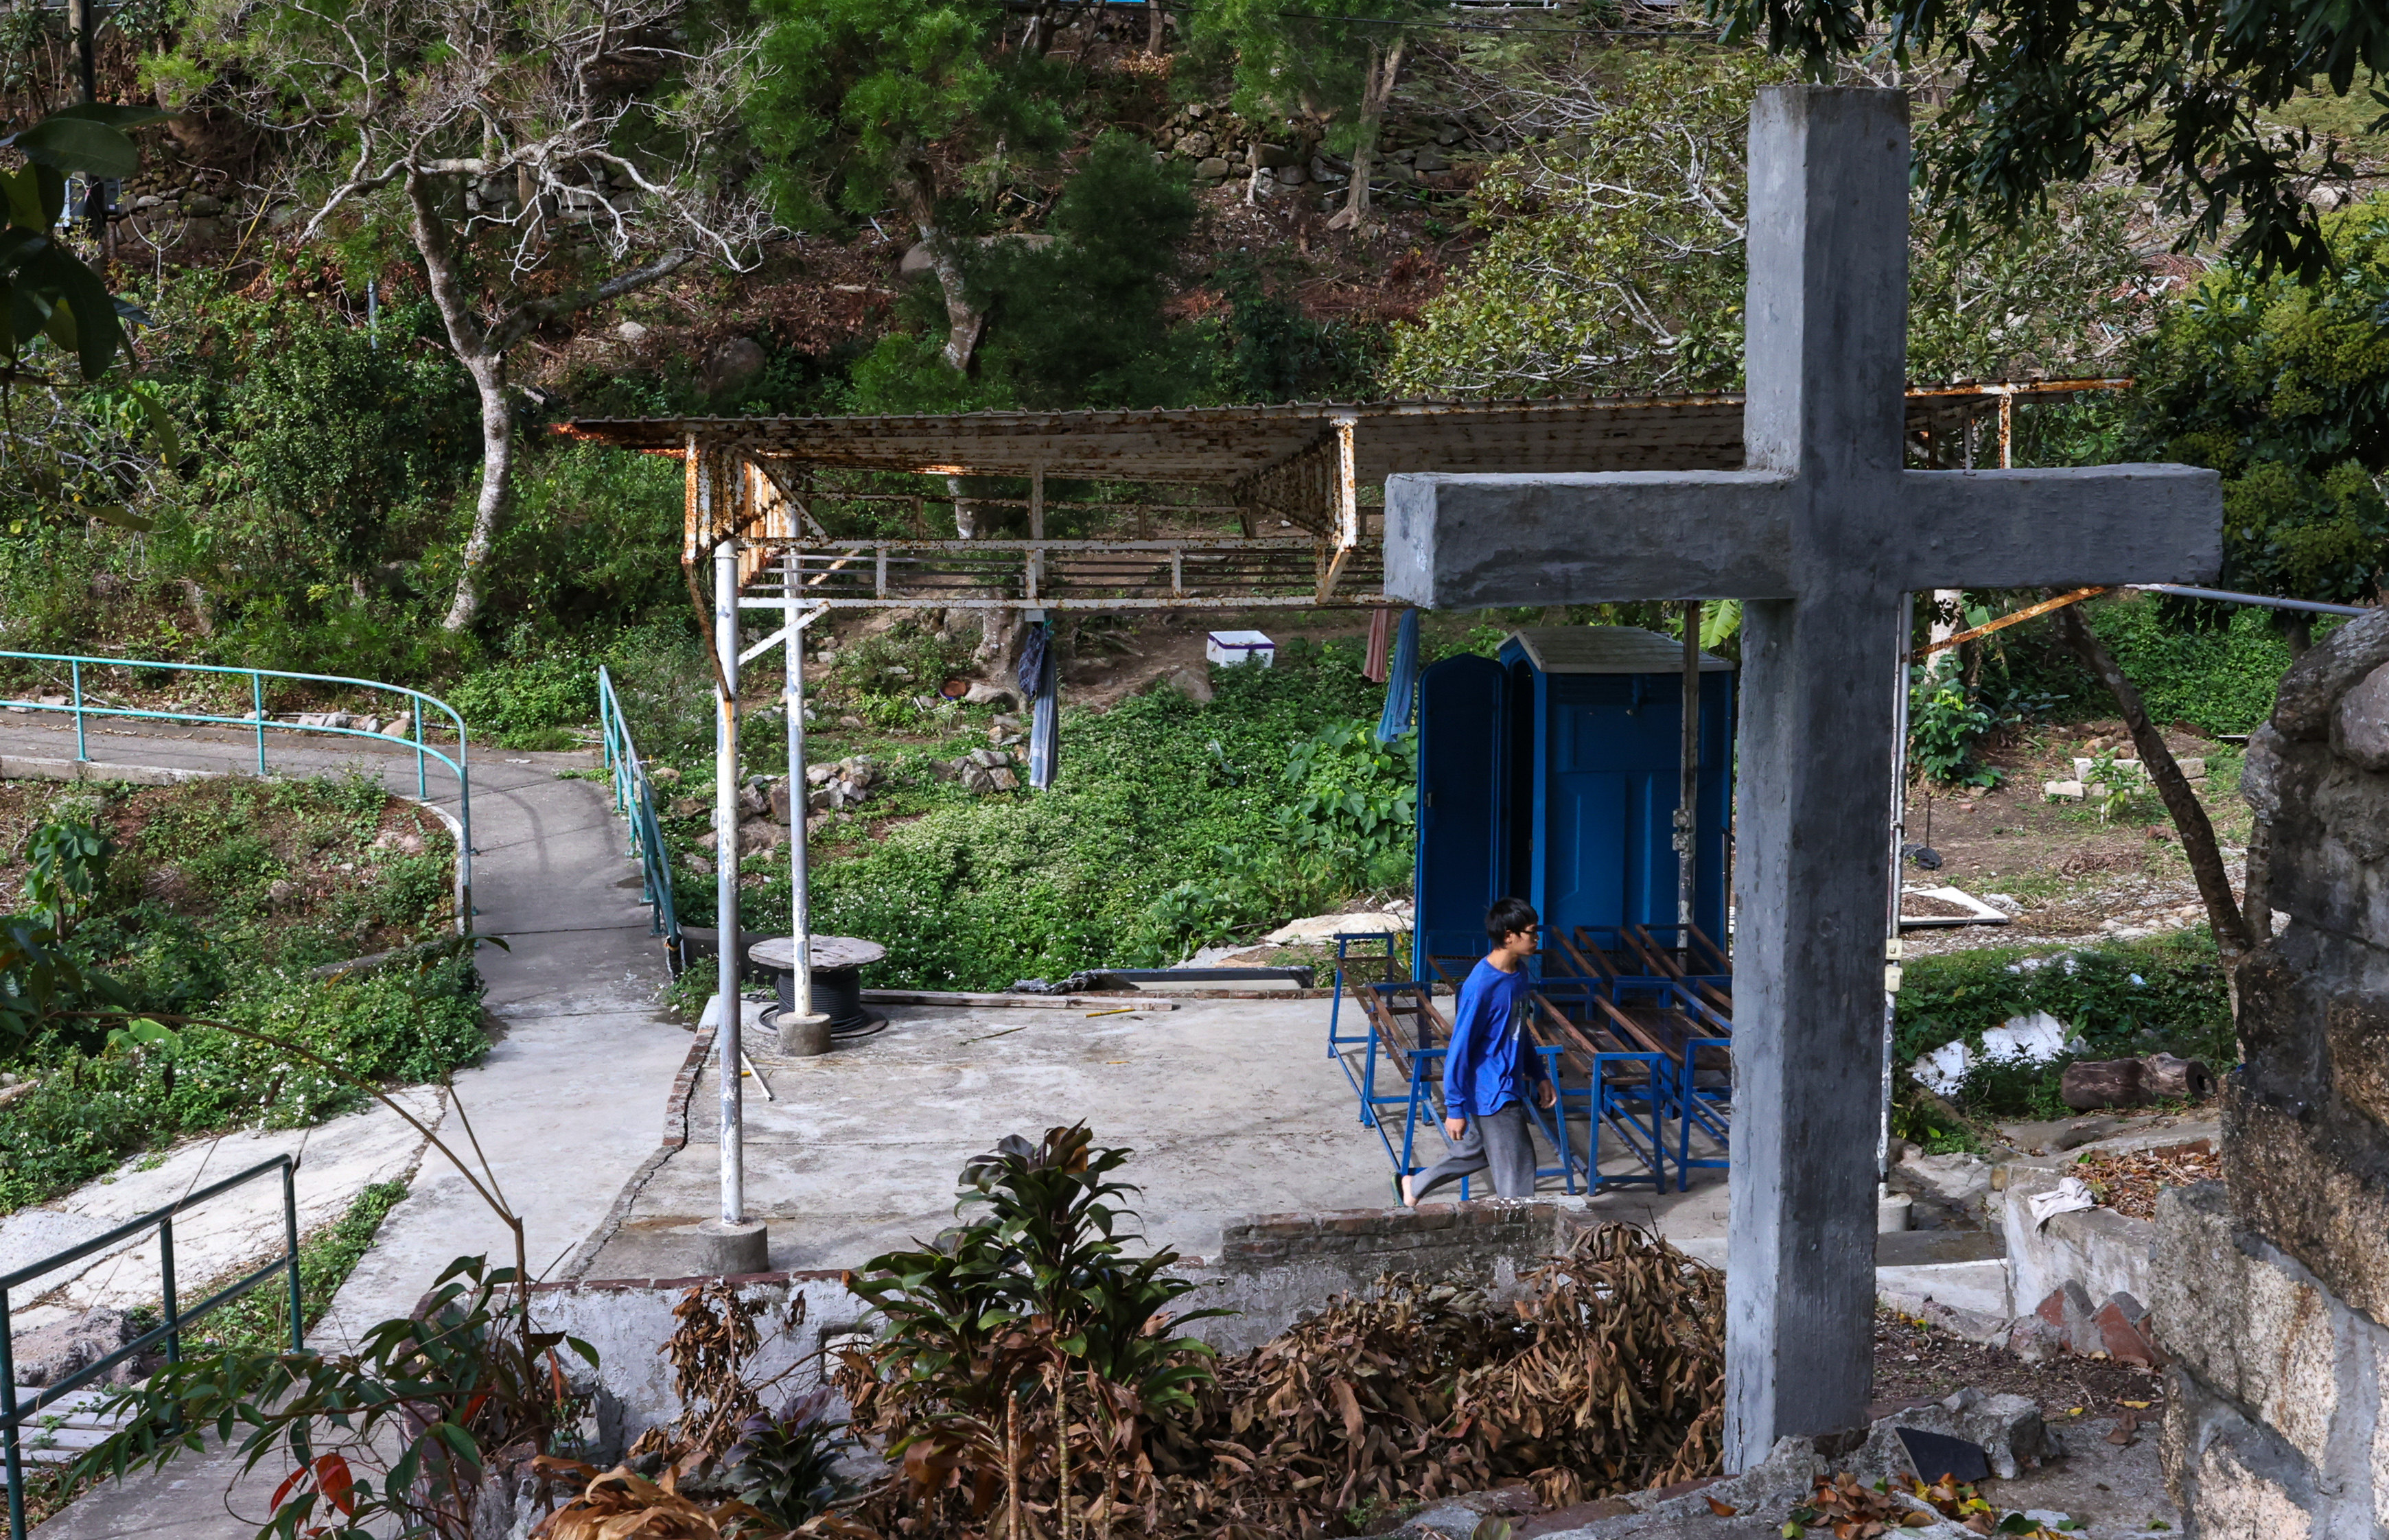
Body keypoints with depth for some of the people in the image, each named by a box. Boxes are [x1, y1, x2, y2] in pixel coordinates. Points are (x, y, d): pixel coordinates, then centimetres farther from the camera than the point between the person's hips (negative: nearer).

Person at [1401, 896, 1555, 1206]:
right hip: (1491, 1095, -9)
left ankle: (1414, 1187, 42)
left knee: (1476, 1152, 24)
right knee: (1517, 1168, -2)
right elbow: (1460, 1048, -20)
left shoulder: (1519, 972, 4)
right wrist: (1455, 1108, -17)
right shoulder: (1482, 986, -24)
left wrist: (1539, 1075, 19)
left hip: (1510, 1085, 9)